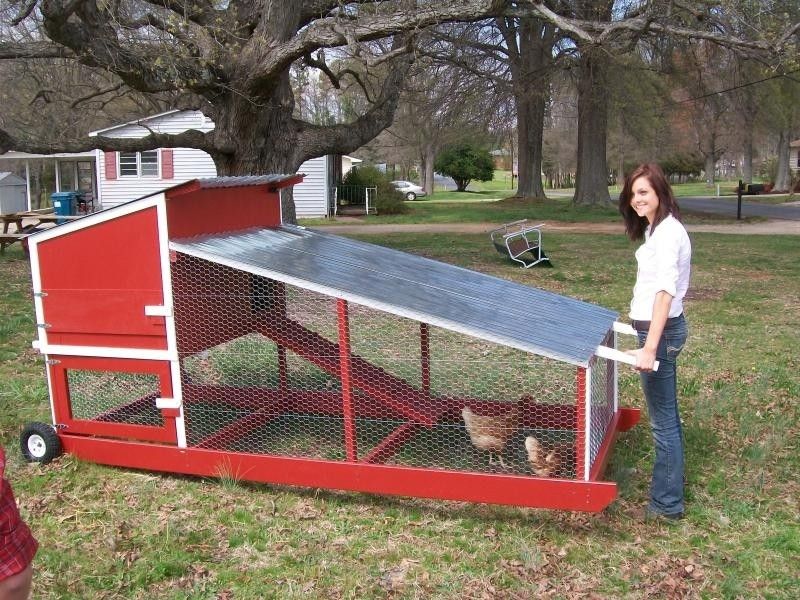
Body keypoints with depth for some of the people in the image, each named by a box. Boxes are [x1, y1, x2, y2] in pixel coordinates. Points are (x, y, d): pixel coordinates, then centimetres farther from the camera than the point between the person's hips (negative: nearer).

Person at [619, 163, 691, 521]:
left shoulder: (668, 232, -19)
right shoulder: (657, 228, 11)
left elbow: (666, 292, -28)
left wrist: (650, 347, -35)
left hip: (661, 331, -10)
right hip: (660, 328, 10)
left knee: (663, 421, 0)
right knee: (666, 415, 19)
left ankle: (667, 504, 12)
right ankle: (669, 490, 33)